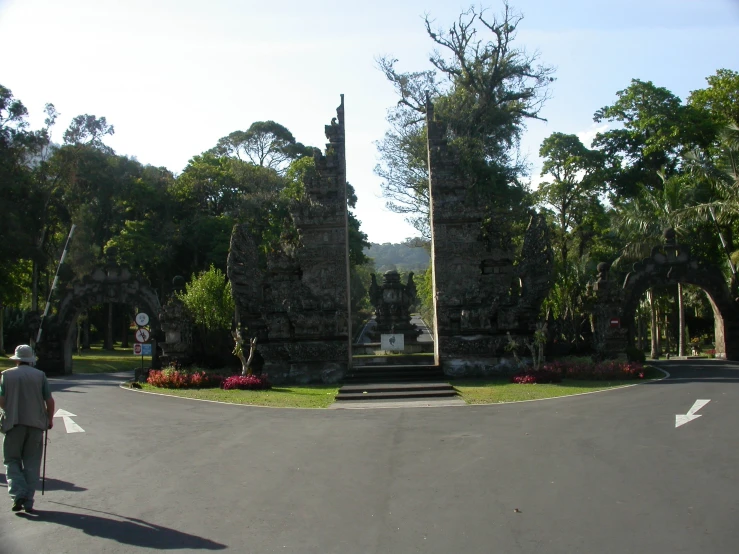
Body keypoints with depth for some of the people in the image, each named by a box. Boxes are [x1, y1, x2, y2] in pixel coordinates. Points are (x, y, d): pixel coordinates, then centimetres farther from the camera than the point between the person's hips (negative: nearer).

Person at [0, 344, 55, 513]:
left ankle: (18, 494, -7)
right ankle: (28, 502, 7)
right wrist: (50, 419, 14)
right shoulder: (40, 375, 1)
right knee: (32, 462, 8)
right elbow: (49, 401, -1)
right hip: (36, 423, 1)